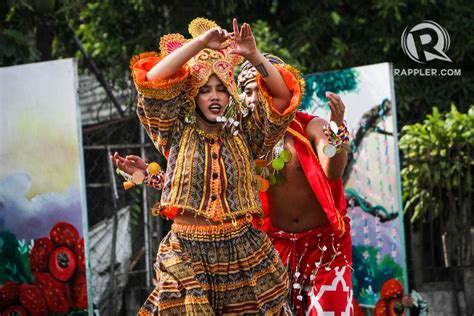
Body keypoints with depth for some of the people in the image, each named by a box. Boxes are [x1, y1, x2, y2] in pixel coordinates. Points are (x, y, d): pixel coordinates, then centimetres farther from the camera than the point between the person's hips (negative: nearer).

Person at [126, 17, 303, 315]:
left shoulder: (243, 134, 6)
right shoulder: (179, 133, 3)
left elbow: (283, 95, -4)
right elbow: (152, 80, -10)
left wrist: (254, 55, -19)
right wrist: (200, 44, -15)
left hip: (244, 251, 1)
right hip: (187, 254, -1)